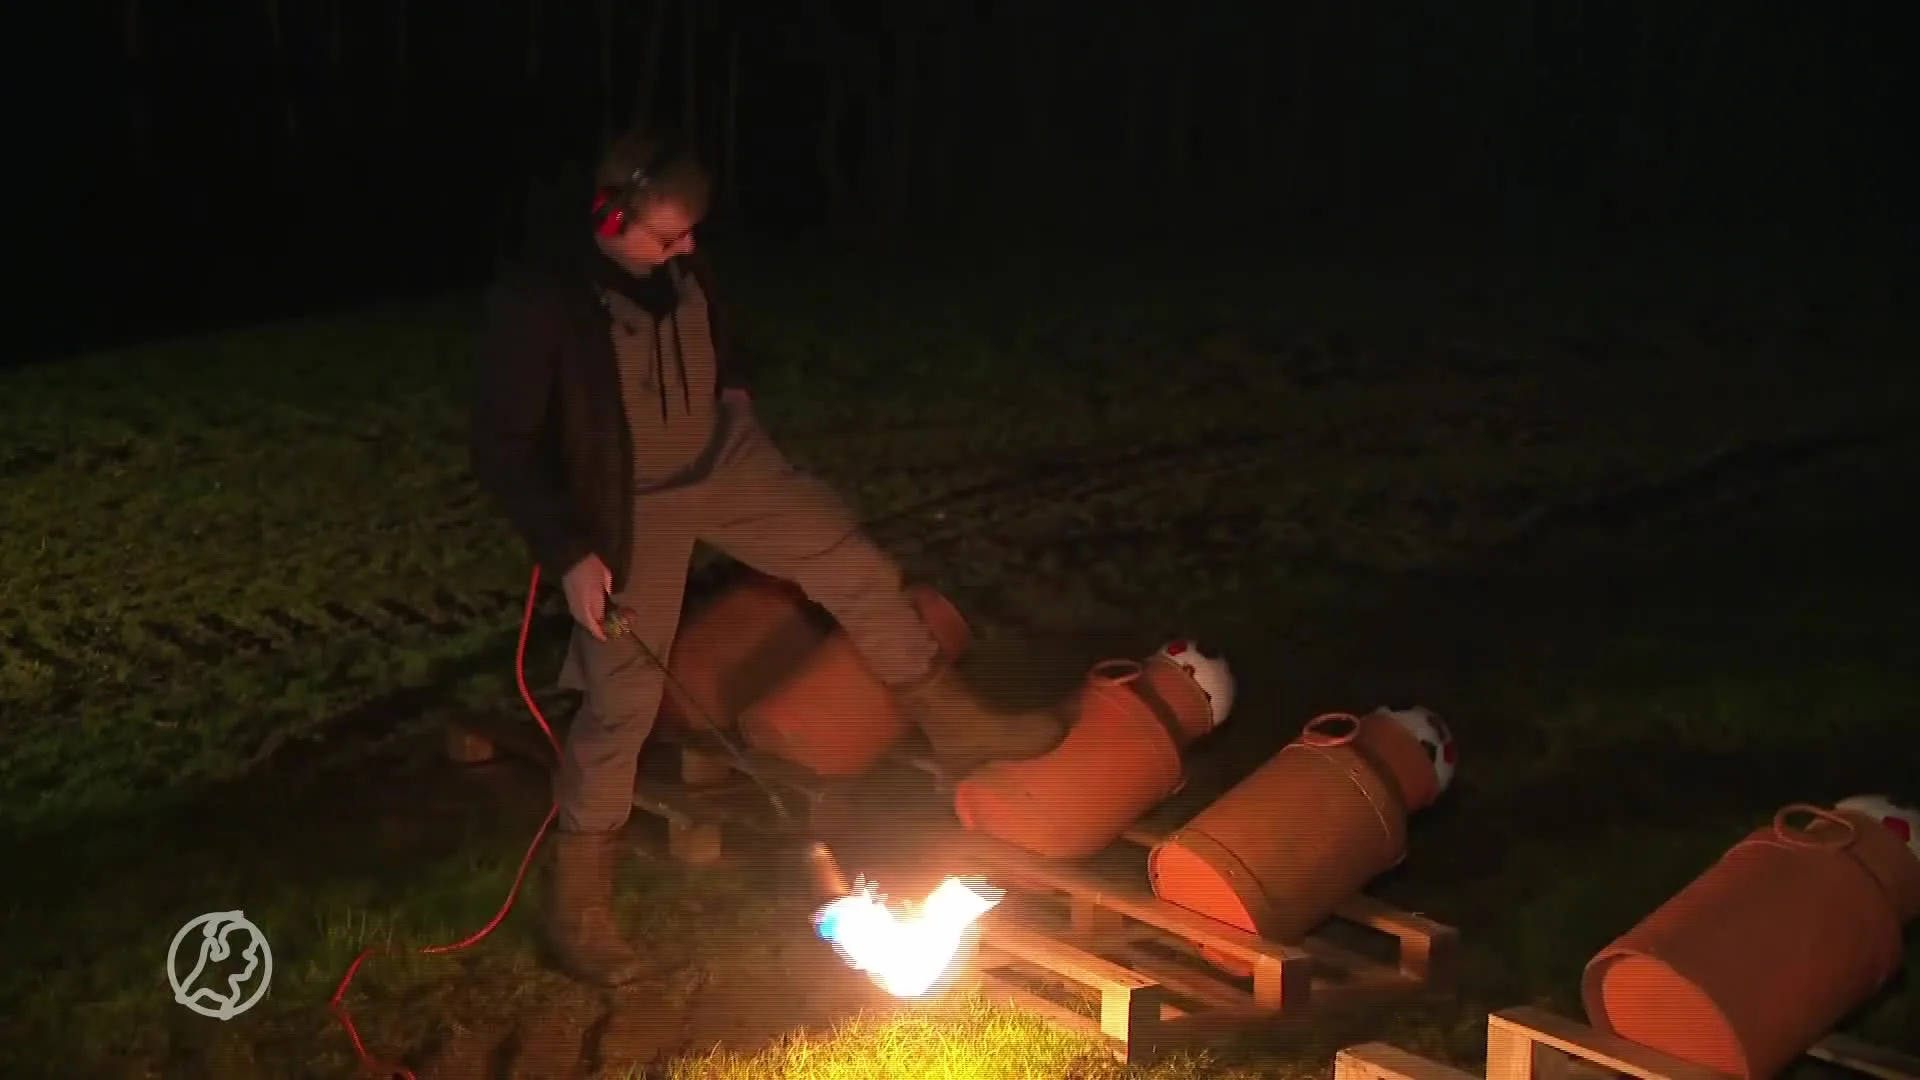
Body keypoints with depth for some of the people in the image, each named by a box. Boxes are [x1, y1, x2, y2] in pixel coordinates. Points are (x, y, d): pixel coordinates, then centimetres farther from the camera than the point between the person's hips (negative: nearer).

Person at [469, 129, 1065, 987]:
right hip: (629, 507, -6)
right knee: (621, 700, -4)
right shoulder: (535, 302, -25)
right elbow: (502, 448, -20)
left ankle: (954, 727, 27)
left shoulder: (682, 268, -7)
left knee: (858, 571, 6)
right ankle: (576, 908, 10)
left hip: (727, 463, 6)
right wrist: (569, 554, -24)